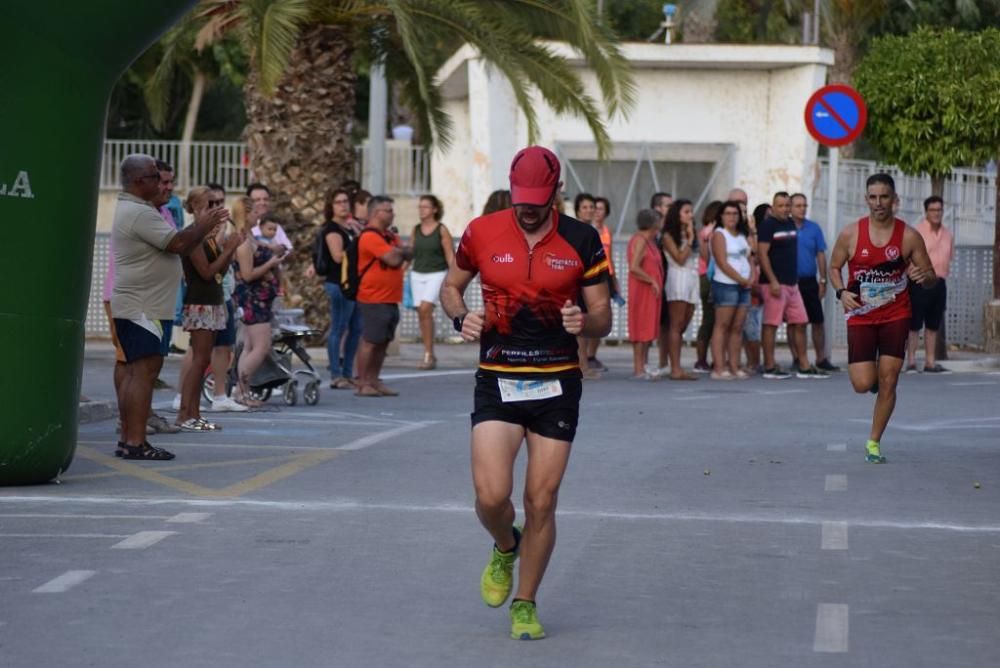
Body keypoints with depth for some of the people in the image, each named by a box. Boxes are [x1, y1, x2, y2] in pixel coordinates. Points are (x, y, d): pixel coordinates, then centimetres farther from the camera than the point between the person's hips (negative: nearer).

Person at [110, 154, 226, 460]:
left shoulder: (130, 210, 18)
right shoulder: (140, 213, -17)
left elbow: (171, 243, 22)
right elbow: (178, 244, -22)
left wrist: (199, 228, 15)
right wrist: (203, 228, -6)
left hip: (134, 305, 11)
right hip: (141, 306, -11)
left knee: (134, 372, 11)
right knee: (145, 370, -14)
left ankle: (128, 440, 13)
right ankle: (136, 442, -17)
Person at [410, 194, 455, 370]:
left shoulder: (441, 230, -4)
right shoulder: (416, 230, 9)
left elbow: (450, 256, -4)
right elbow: (410, 252, 15)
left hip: (436, 274, -5)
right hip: (417, 274, 5)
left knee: (425, 309, -20)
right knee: (421, 312, 4)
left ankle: (429, 354, -16)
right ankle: (428, 355, 12)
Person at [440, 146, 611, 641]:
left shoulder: (581, 240, -2)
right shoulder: (482, 233, -1)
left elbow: (603, 317, 3)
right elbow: (451, 287, 15)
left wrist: (584, 323, -20)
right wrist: (463, 318, -7)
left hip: (557, 384, 0)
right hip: (497, 380, 0)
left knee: (541, 502, 2)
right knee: (491, 496, -13)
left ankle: (525, 603, 21)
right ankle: (504, 548, 23)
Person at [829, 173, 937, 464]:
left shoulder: (909, 236, -6)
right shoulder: (851, 234, -6)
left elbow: (931, 279, 1)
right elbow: (834, 267, 9)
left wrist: (924, 277, -24)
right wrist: (841, 292, -11)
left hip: (896, 317, 0)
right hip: (860, 317, 0)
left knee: (888, 382, -3)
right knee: (862, 384, -9)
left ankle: (874, 442, 12)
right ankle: (873, 375, 30)